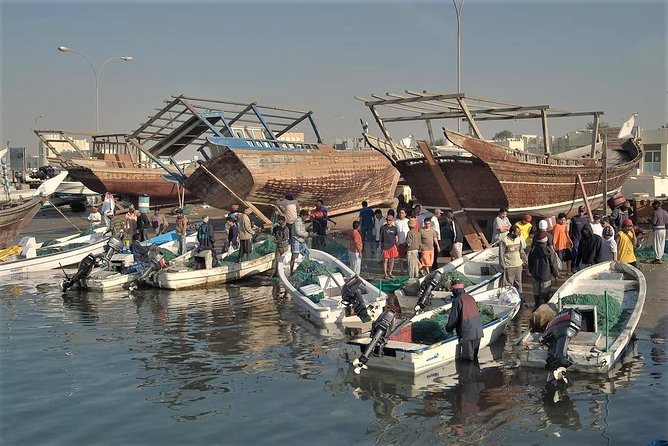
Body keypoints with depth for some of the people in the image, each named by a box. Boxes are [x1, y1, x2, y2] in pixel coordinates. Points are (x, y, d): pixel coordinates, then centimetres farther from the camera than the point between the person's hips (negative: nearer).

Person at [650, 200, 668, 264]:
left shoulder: (656, 212, -16)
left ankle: (657, 258, 2)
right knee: (662, 244, 14)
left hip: (657, 229, -7)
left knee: (657, 244, -1)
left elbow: (654, 222, -16)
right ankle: (660, 257, 21)